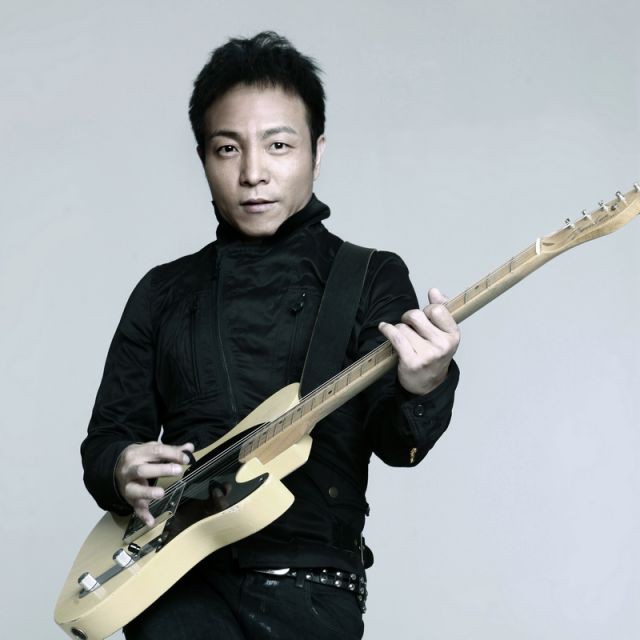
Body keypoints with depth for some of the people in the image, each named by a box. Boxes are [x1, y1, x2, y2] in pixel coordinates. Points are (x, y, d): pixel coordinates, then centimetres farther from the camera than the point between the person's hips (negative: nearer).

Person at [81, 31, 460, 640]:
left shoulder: (371, 278, 7)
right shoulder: (164, 292, 16)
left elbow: (392, 440, -5)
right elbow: (106, 435, 18)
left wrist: (421, 390, -28)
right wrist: (122, 468, -5)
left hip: (311, 584, -1)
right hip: (183, 577, 2)